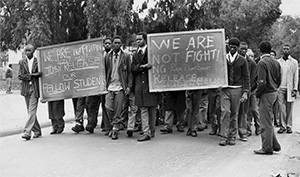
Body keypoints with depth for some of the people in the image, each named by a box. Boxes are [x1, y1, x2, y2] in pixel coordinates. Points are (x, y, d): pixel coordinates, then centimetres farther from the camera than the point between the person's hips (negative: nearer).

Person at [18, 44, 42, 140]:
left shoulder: (38, 61, 0)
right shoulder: (21, 62, 6)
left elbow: (41, 75, 6)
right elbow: (20, 76, -2)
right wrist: (33, 75, -14)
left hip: (35, 88, -4)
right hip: (26, 89, 4)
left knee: (32, 111, -10)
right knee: (30, 112, 9)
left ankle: (27, 132, -13)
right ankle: (37, 131, 20)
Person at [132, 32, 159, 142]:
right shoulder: (135, 55, 17)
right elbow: (133, 68, 5)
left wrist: (150, 65, -14)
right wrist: (142, 66, -11)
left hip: (151, 83, -3)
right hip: (140, 85, 3)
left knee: (152, 109, 3)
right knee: (143, 109, -2)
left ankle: (152, 131, 14)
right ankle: (146, 133, -1)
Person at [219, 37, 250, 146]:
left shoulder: (242, 60, 4)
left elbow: (246, 77, 4)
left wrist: (245, 92, -4)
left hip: (237, 89, 0)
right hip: (225, 89, 0)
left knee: (234, 114, 4)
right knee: (225, 111, -11)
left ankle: (232, 136, 14)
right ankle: (224, 136, -6)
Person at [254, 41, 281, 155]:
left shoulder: (262, 63, -15)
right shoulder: (276, 63, 9)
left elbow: (262, 82, -21)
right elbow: (279, 80, 12)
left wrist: (257, 94, -8)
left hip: (266, 94, -8)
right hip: (274, 92, 8)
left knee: (266, 123, -1)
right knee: (269, 121, 18)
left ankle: (267, 148, 6)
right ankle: (275, 145, 22)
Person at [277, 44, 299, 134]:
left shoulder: (294, 62, 6)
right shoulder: (278, 62, 8)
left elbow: (296, 76, 4)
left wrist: (295, 89, -4)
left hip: (290, 88, 0)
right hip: (280, 88, 1)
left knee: (289, 108, 2)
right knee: (281, 108, -3)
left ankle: (289, 126, 8)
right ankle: (282, 126, 3)